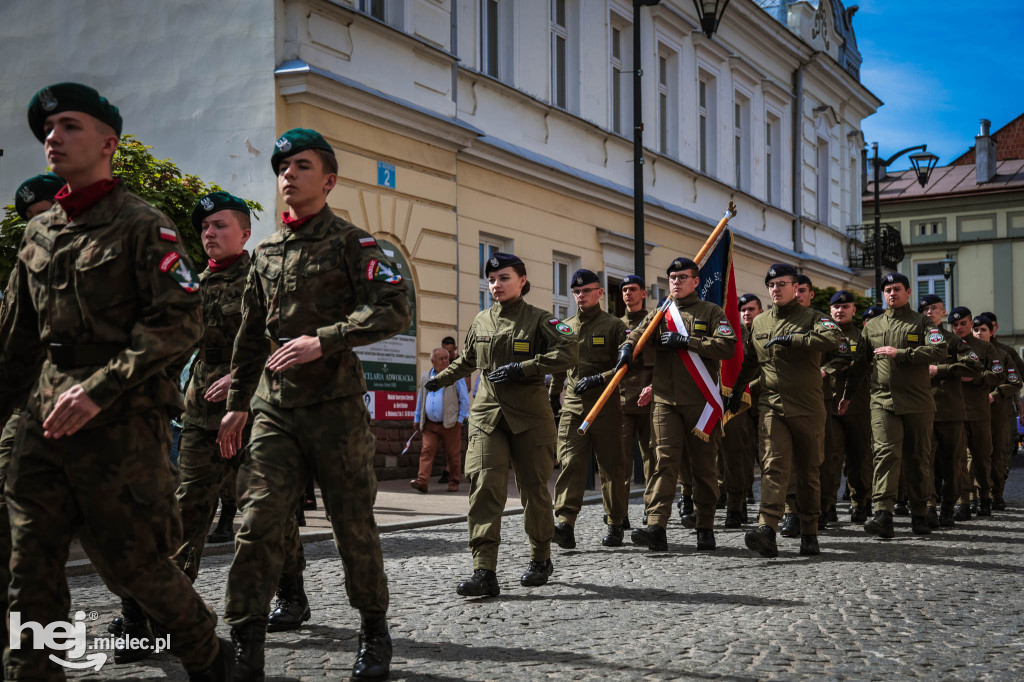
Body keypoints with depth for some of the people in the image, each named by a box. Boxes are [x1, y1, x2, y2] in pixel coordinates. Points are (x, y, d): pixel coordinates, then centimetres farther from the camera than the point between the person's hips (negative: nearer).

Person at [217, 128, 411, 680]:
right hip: (274, 406, 4)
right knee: (258, 520, -6)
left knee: (353, 521, 4)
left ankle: (374, 635, 21)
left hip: (335, 402, -4)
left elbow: (393, 310, -13)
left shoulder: (351, 242, -1)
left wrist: (323, 339, -21)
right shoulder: (265, 253, 16)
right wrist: (236, 402, 20)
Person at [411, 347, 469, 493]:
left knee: (453, 454, 3)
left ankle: (454, 483, 15)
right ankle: (422, 481, -13)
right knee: (427, 451, -8)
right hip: (430, 424, 3)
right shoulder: (425, 377, 11)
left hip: (450, 424, -3)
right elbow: (420, 399, 20)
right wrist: (417, 418, 19)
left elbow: (464, 399, 2)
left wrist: (460, 418, -2)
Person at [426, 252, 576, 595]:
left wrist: (522, 368, -18)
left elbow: (568, 352, -13)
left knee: (534, 487, 6)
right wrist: (441, 379, 36)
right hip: (487, 413, 3)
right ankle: (484, 572, -16)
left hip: (529, 416, -3)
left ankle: (541, 559, 27)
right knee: (484, 486, -12)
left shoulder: (538, 319, -1)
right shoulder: (481, 321, 14)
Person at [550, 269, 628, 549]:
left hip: (607, 407, -3)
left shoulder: (614, 325, 1)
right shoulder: (565, 327, 15)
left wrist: (598, 379, -19)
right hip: (573, 407, 3)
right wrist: (551, 399, 19)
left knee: (611, 467, 4)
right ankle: (565, 525, -16)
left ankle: (615, 526, 13)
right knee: (570, 464, -9)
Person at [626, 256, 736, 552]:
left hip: (700, 402, -2)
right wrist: (627, 347, -14)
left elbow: (728, 346, -9)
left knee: (703, 466, 5)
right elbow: (636, 335, 10)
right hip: (665, 402, 2)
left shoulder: (711, 312, 4)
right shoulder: (658, 314, 15)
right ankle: (656, 527, -17)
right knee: (664, 461, -9)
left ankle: (705, 528, 15)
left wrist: (686, 341, -14)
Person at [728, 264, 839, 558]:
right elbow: (749, 361, 27)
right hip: (772, 406, 2)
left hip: (807, 408, -2)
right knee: (774, 465, -14)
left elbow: (833, 339, -22)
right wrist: (737, 390, 29)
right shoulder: (759, 322, 13)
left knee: (807, 472, 7)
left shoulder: (812, 318, 0)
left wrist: (791, 338, -23)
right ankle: (767, 530, -26)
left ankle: (809, 535, 17)